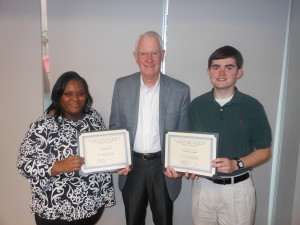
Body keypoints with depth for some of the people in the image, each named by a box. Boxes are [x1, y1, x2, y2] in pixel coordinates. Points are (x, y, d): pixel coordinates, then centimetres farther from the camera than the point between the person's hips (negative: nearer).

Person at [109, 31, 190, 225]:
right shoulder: (122, 86, -3)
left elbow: (184, 134, -1)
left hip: (163, 166, -1)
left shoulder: (180, 90, -7)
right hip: (131, 166, 2)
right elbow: (115, 127, 3)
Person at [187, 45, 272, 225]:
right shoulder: (197, 105, 0)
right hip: (203, 185, 2)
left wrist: (236, 164, -17)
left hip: (238, 188, -2)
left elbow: (264, 151, -1)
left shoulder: (252, 107, -6)